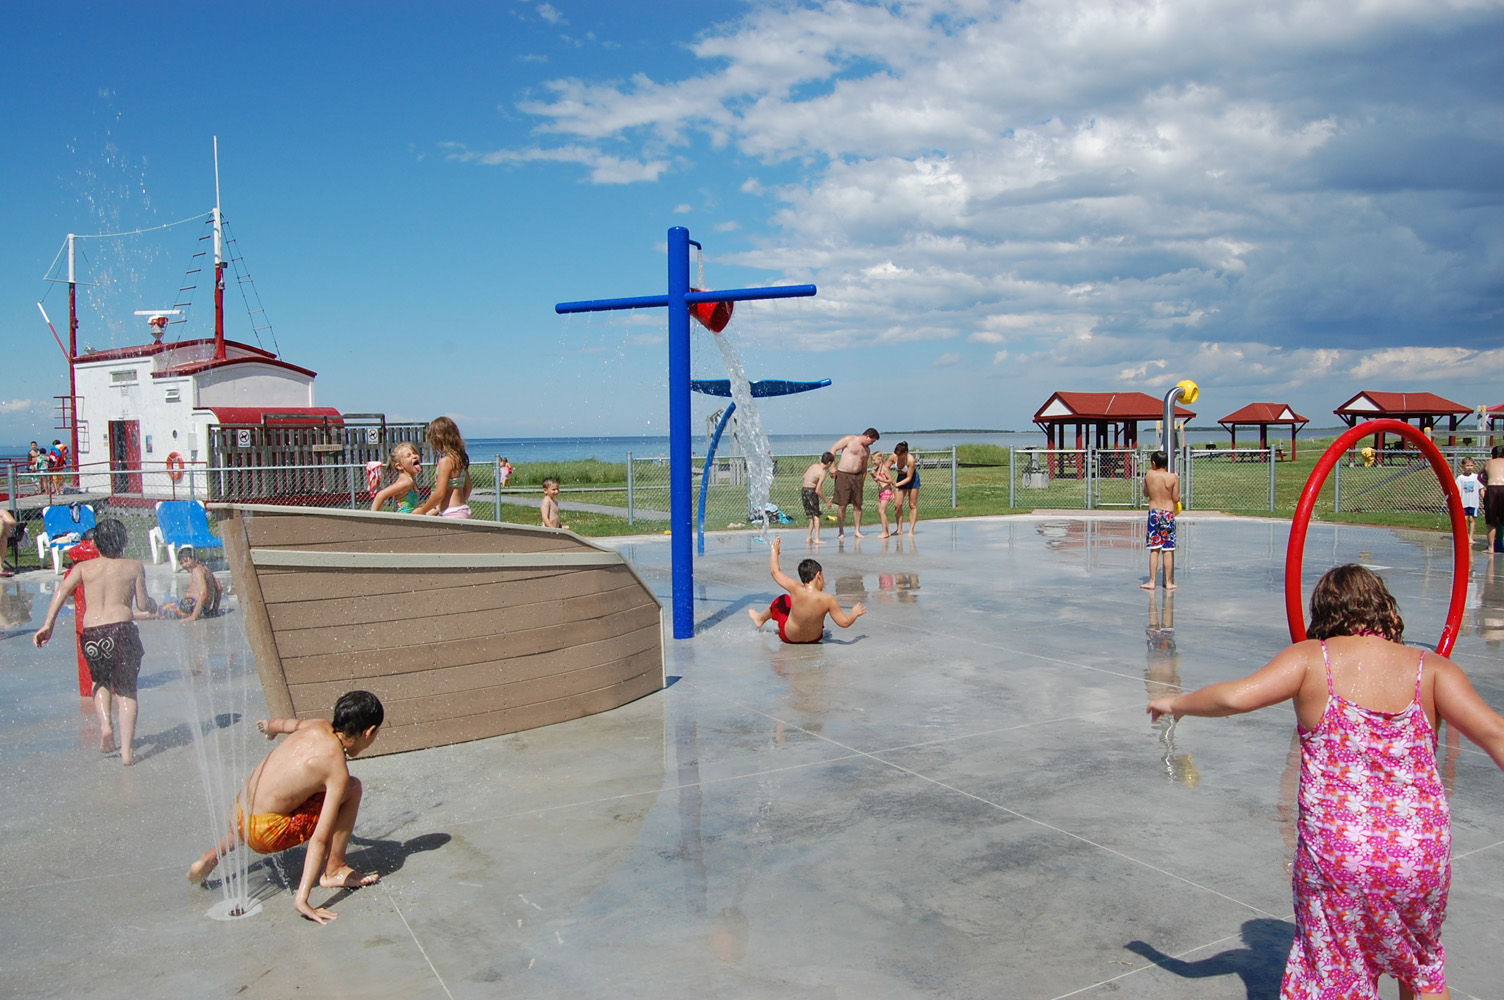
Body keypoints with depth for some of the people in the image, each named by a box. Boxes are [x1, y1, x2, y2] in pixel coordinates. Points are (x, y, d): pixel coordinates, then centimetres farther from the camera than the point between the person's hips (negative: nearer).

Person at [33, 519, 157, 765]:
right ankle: (126, 751, 0)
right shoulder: (134, 566, 6)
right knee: (126, 690, 5)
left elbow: (61, 591, -4)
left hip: (90, 634, 2)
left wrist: (47, 624, -8)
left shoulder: (83, 567, 11)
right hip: (121, 629, -2)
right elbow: (143, 604, 3)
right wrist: (153, 605, 25)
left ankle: (105, 725, 4)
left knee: (101, 683, 27)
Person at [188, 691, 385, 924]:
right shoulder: (337, 771, -17)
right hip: (266, 833, -8)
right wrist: (301, 898, -24)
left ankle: (211, 856, 31)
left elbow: (283, 723, 26)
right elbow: (319, 839, -22)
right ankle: (334, 870, 0)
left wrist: (270, 725, 51)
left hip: (238, 813, 8)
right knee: (352, 788, -6)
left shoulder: (318, 726, 1)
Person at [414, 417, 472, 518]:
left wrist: (421, 511, -4)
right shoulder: (461, 459, 12)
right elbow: (467, 488, 19)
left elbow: (440, 493, -16)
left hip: (452, 514, -9)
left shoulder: (445, 461, -13)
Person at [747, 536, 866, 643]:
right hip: (815, 637, 1)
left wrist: (775, 551, -1)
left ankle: (761, 619, 47)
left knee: (783, 599, 22)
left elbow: (775, 571, -17)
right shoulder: (829, 600, -29)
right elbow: (845, 623, -24)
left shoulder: (796, 590, -29)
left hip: (790, 637, -1)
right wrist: (855, 613, -3)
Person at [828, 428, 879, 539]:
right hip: (843, 475, -5)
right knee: (842, 505, -5)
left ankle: (857, 531, 13)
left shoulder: (866, 449, 16)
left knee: (858, 505, 3)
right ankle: (841, 531, 5)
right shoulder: (849, 439, -2)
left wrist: (863, 480, 14)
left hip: (857, 476, 5)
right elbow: (833, 449, -4)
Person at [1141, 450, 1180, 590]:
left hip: (1154, 513, 1)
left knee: (1154, 550, 5)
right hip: (1168, 513, -1)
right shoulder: (1173, 477, -5)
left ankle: (1152, 582, 6)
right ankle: (1169, 582, 9)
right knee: (1168, 550, 4)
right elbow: (1176, 499, -3)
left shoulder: (1149, 475, -2)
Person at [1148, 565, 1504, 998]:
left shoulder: (1311, 659, -6)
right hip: (1422, 856, 2)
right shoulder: (1431, 668, -1)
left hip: (1335, 854, -2)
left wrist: (1176, 703, 1)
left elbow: (1233, 697, -16)